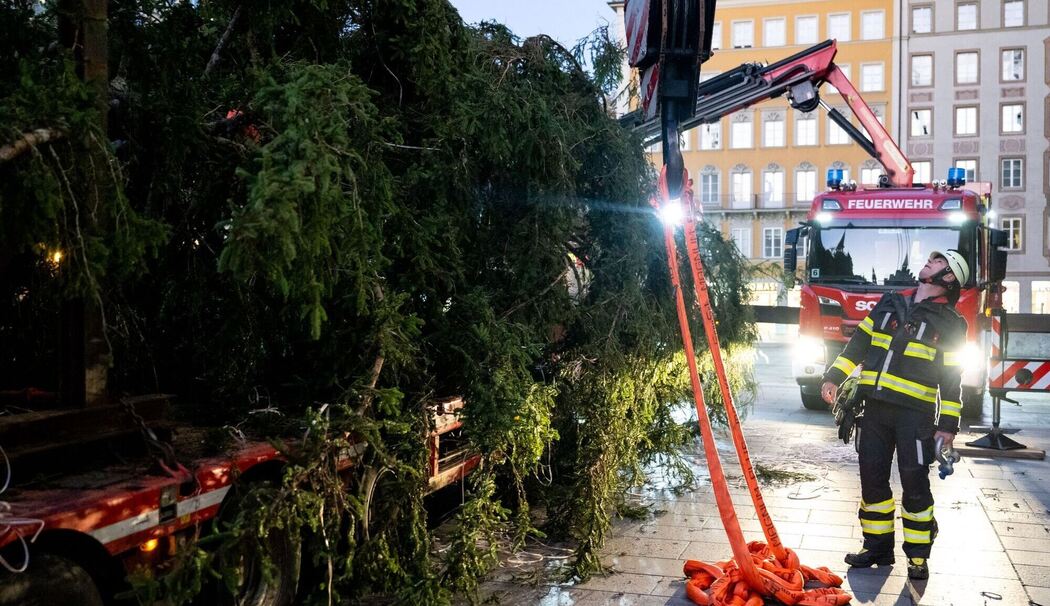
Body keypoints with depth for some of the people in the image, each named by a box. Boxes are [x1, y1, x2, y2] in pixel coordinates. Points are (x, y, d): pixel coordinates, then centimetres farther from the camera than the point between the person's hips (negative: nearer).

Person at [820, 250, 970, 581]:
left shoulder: (950, 323, 2)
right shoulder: (890, 302, 14)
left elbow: (952, 377, -1)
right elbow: (859, 342, 15)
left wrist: (948, 424, -6)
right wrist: (834, 377, 6)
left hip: (915, 413, -4)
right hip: (876, 408, 4)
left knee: (914, 482, -2)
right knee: (872, 478, 7)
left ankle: (918, 556, 12)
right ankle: (878, 547, 20)